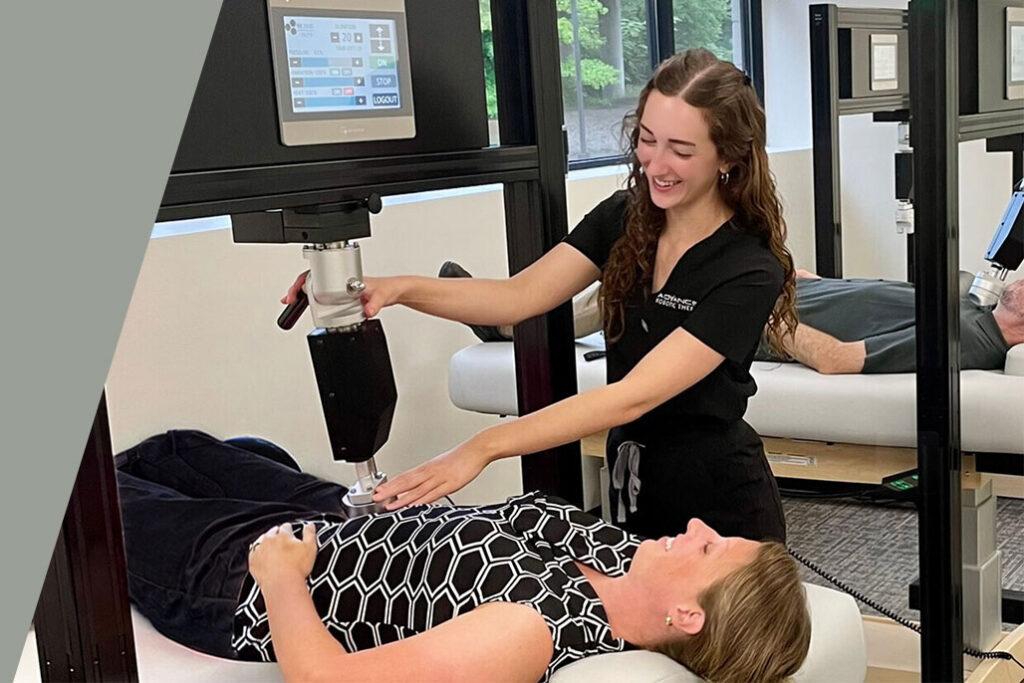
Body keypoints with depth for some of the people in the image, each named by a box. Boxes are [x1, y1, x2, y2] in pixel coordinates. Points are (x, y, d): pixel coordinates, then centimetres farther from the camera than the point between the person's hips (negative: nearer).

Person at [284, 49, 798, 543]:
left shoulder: (749, 274, -23)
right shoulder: (623, 218, -4)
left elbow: (633, 397, -31)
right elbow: (519, 296, -15)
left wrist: (484, 447, -39)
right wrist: (400, 289, -31)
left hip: (715, 505, -5)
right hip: (632, 483, 6)